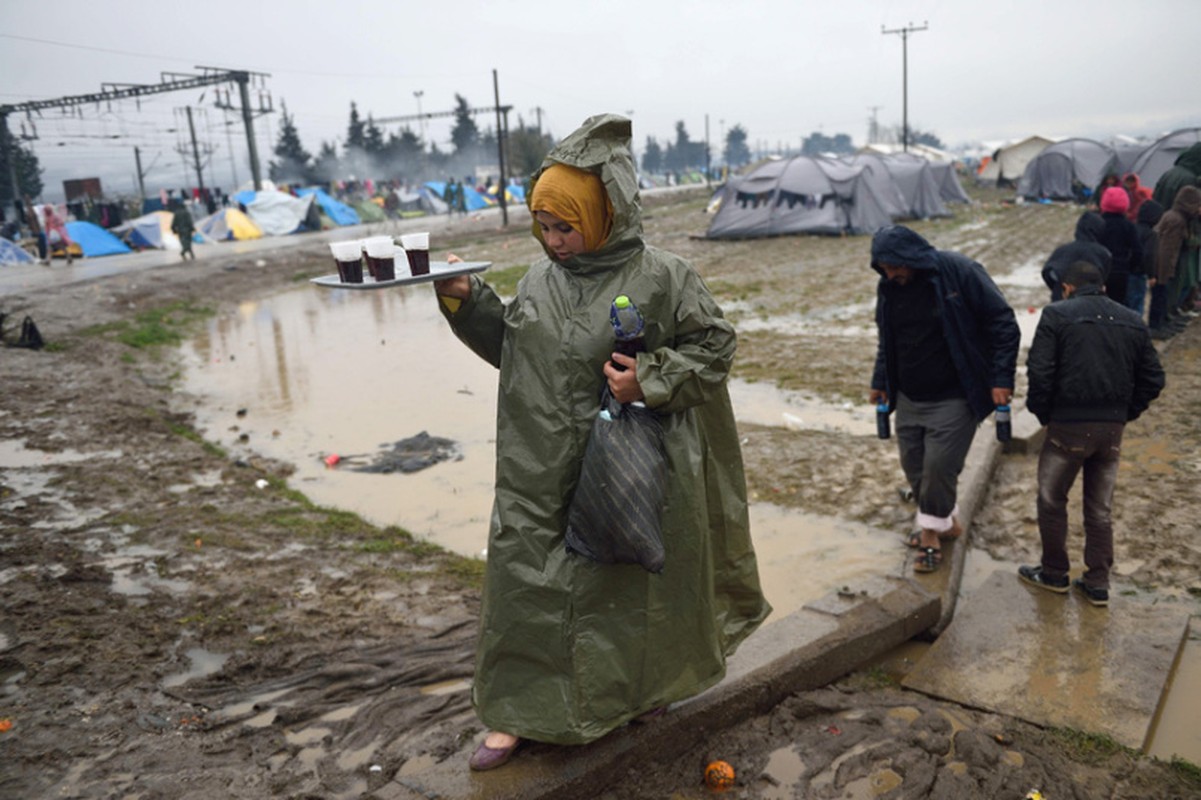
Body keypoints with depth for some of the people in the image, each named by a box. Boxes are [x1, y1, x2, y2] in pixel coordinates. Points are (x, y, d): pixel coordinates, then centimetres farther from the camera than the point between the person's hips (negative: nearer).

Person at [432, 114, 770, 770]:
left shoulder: (660, 278, -10)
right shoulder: (539, 280, 4)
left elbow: (714, 344, -5)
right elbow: (509, 349, 14)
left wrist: (651, 380, -17)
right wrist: (468, 302, 1)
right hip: (538, 474, 4)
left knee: (623, 580, 13)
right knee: (523, 577, 7)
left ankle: (637, 690, 41)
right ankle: (521, 710, 26)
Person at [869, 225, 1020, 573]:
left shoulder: (959, 272, -16)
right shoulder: (887, 286, 0)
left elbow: (1003, 324, -11)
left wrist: (1001, 378, -16)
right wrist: (881, 382, 13)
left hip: (953, 398, -6)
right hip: (909, 398, 6)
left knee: (939, 466, -7)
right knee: (913, 464, 10)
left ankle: (930, 532, 14)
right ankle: (946, 522, 31)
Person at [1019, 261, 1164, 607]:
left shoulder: (1056, 315, -5)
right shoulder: (1133, 322, 10)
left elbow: (1039, 371, -14)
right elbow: (1153, 380, 9)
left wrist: (1043, 413, -1)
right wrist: (1125, 413, 14)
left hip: (1069, 425, -5)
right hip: (1113, 429, 5)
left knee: (1052, 501, 13)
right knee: (1100, 508, 15)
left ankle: (1054, 573, 24)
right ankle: (1098, 583, 21)